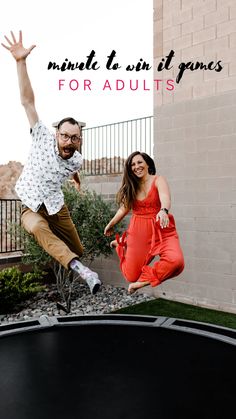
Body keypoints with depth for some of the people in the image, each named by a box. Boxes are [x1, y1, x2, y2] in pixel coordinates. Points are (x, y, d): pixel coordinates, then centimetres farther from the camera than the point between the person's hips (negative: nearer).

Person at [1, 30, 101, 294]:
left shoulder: (76, 160, -7)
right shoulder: (43, 139, -17)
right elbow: (27, 101, -25)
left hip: (57, 208, 4)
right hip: (31, 209, -3)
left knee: (77, 250, 8)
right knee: (38, 228, -40)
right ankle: (79, 269, -47)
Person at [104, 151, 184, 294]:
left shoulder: (158, 180, -6)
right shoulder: (130, 186, 7)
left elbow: (165, 198, -27)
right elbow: (124, 208, 20)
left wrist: (164, 210, -50)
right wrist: (111, 224, 33)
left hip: (161, 229, -3)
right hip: (138, 231, 3)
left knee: (176, 261, -32)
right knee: (131, 276, 7)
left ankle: (146, 279, -8)